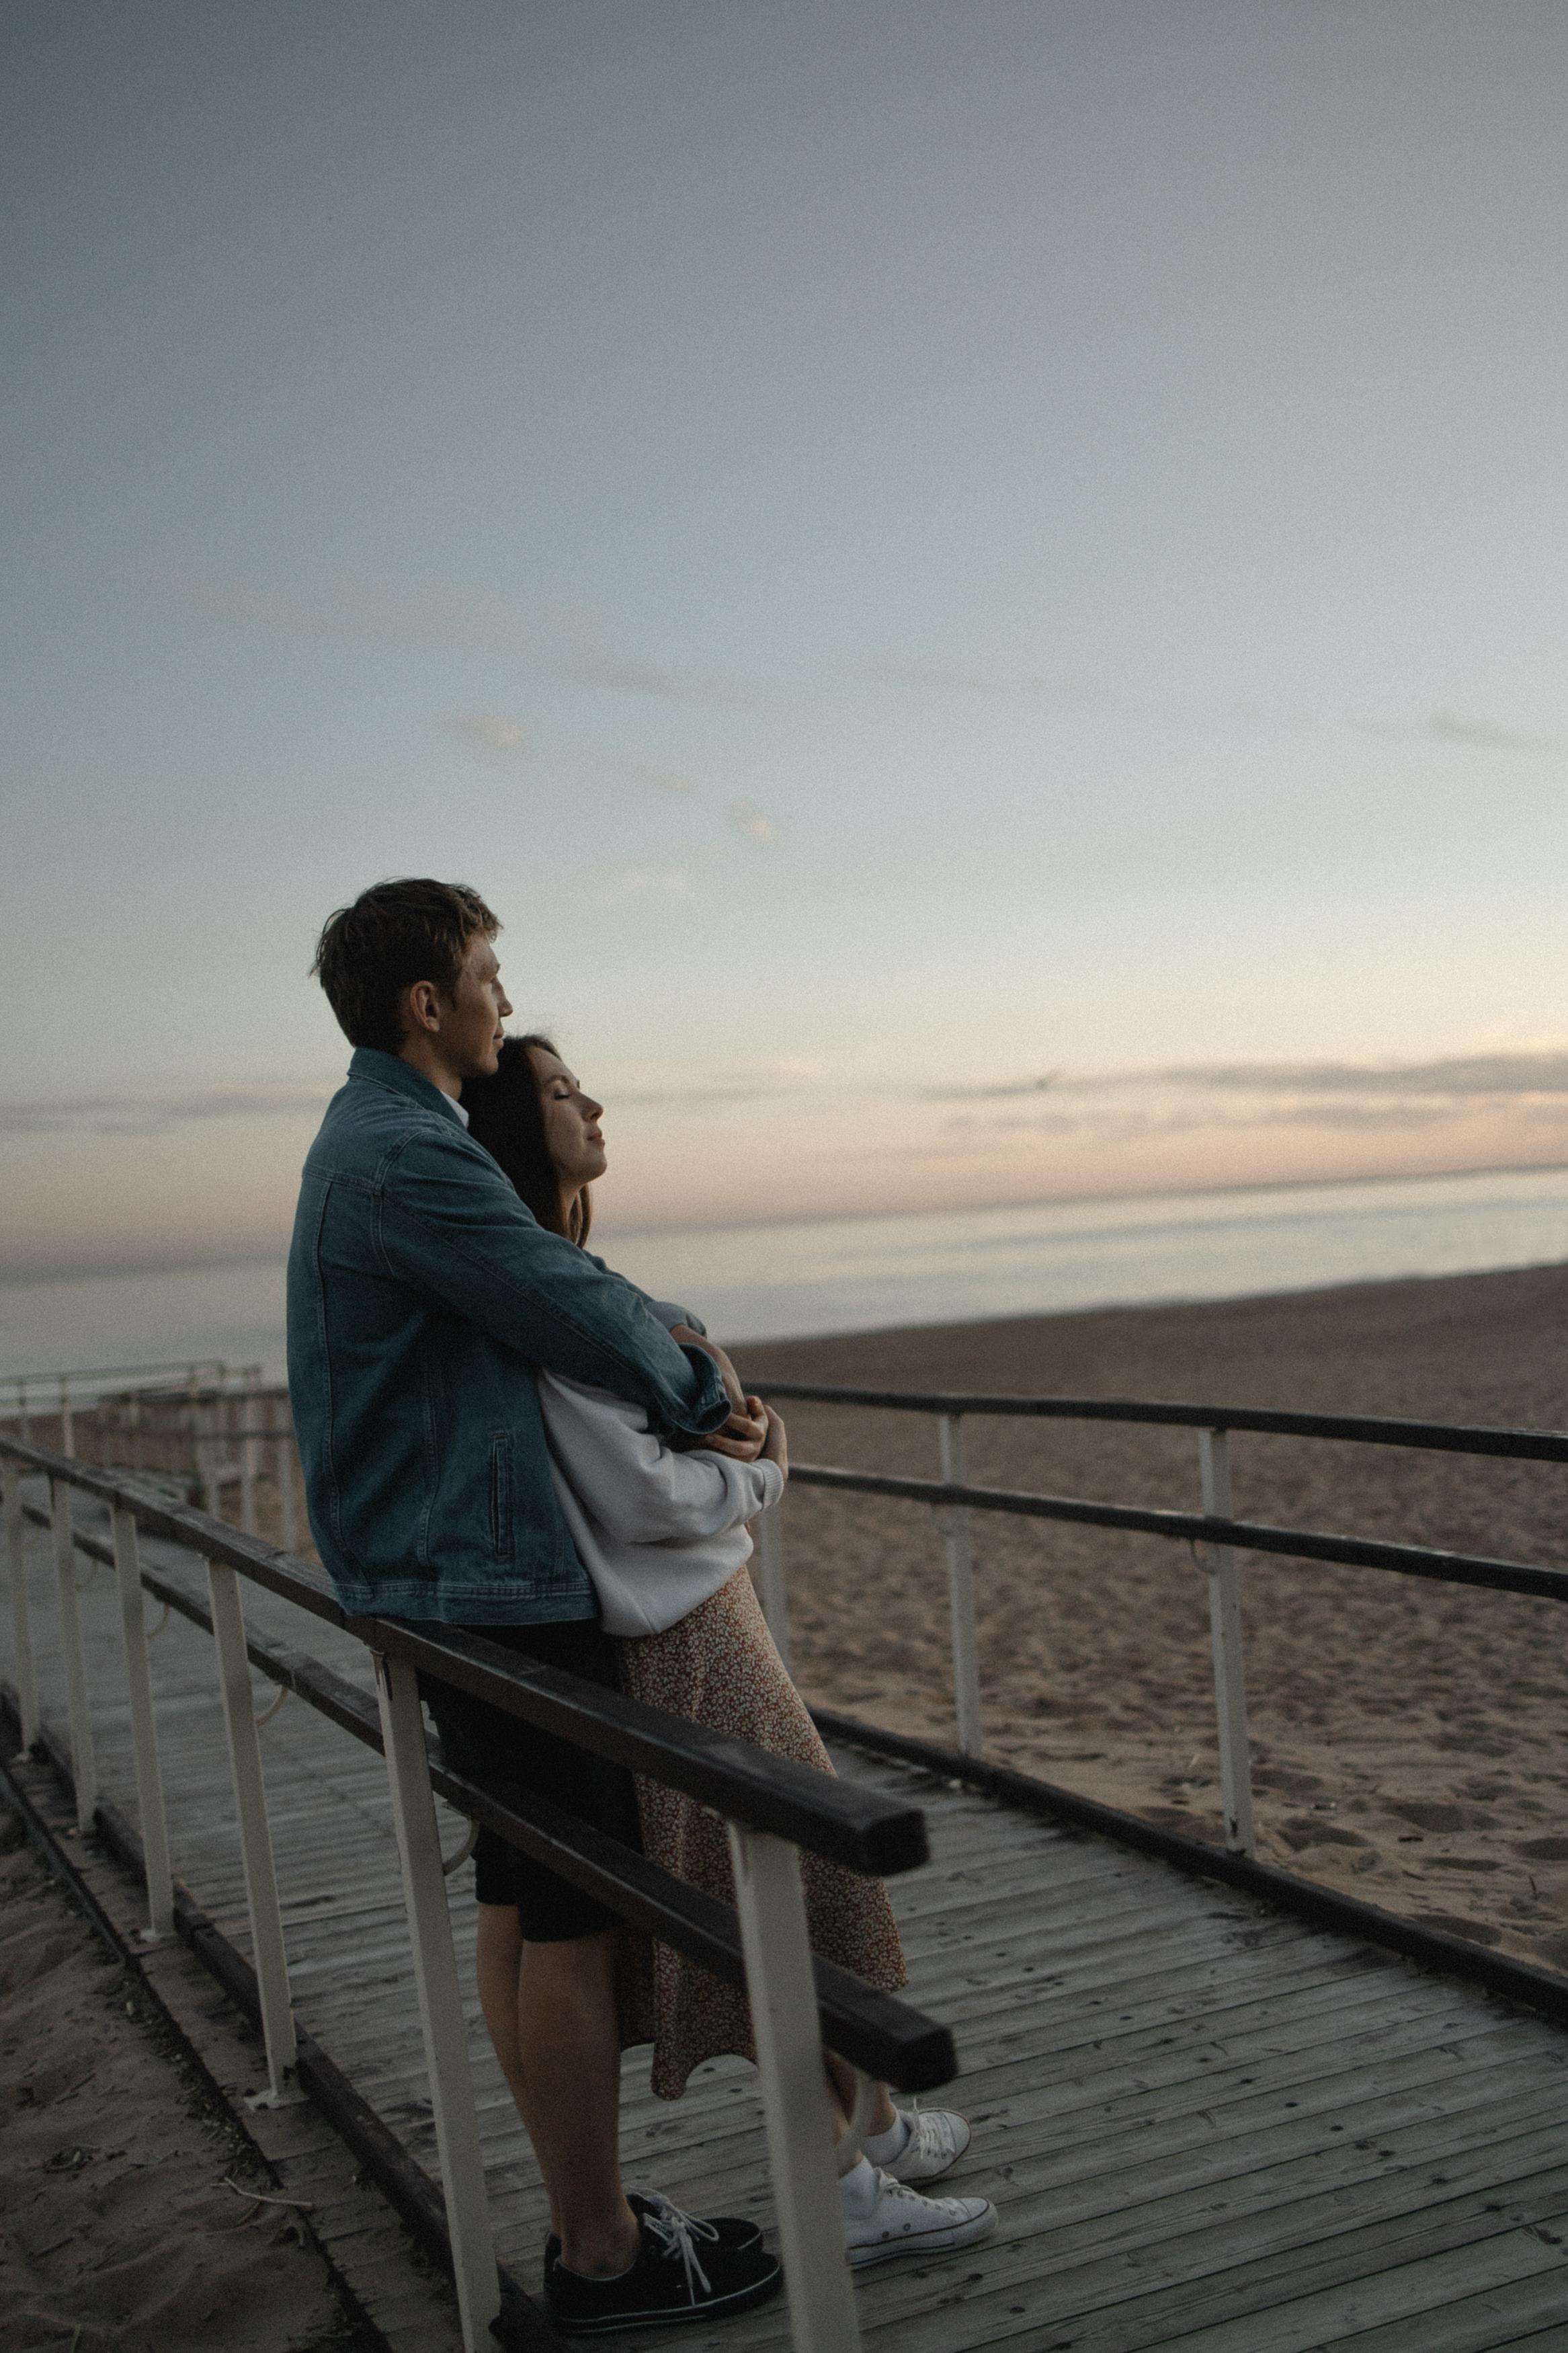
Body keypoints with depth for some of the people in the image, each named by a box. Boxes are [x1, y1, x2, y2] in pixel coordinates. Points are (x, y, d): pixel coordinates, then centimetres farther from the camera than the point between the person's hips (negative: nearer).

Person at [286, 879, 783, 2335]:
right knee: (575, 1922, -2)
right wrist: (698, 1381, 1)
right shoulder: (409, 1157, -18)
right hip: (493, 1580, -11)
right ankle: (603, 2259, 11)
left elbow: (546, 1291, 17)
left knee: (519, 1909, 15)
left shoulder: (374, 1142, 17)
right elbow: (582, 1315, -18)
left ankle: (586, 2215, 27)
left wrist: (683, 1388, 4)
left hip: (445, 1575, 11)